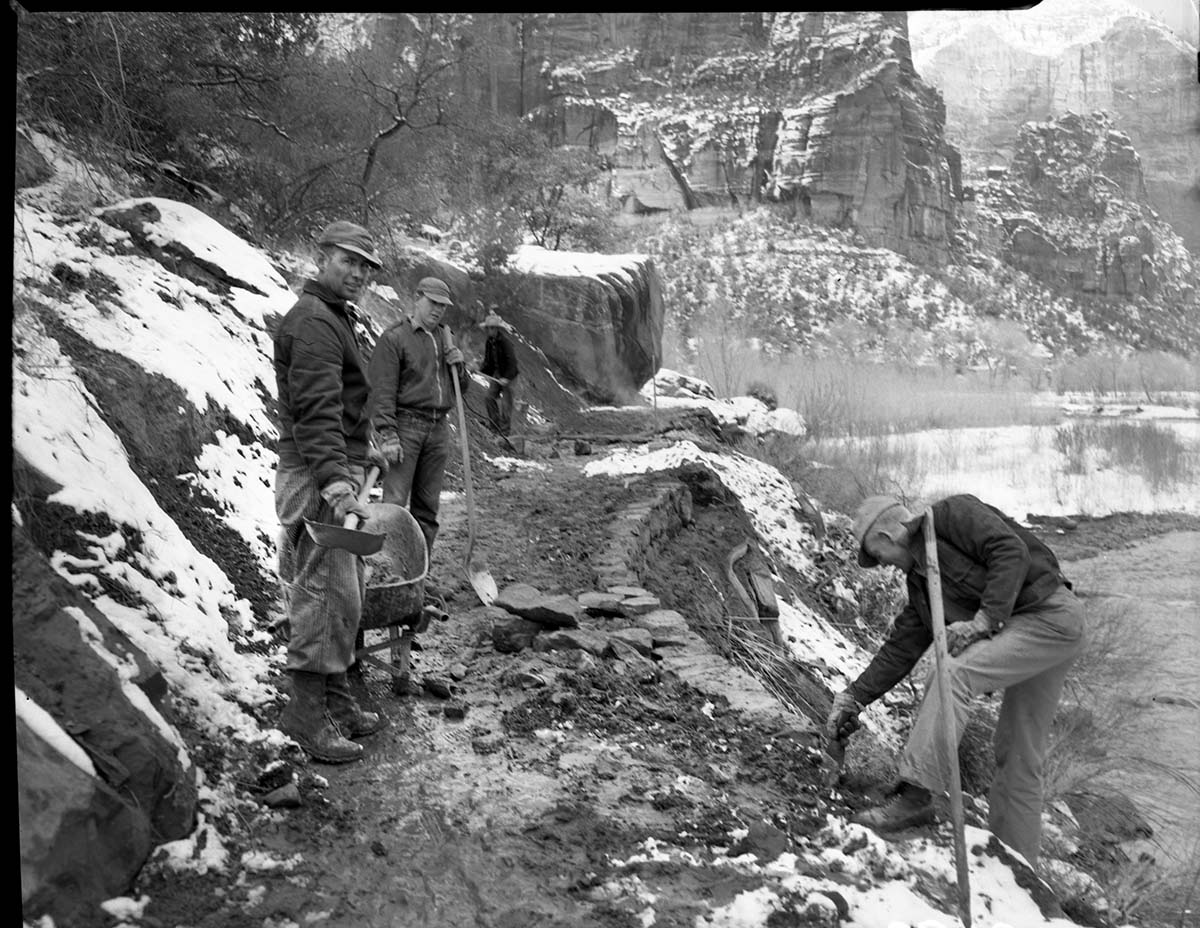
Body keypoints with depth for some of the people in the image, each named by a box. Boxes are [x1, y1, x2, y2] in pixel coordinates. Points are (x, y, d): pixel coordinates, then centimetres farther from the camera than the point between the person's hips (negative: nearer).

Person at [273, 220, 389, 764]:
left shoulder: (335, 317, 22)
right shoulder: (313, 321, -14)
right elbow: (316, 408, -27)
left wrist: (361, 450, 42)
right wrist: (335, 478, -36)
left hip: (339, 470, 11)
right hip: (317, 478, -11)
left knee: (343, 595, 14)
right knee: (327, 594, -9)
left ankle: (337, 702, 23)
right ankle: (307, 711, -2)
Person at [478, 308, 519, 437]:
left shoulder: (505, 341, -18)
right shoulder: (489, 342, 6)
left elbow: (512, 361, -21)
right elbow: (487, 360, 15)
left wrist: (507, 377, -27)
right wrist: (481, 370, 0)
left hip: (507, 374, -7)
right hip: (496, 373, 7)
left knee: (506, 402, -4)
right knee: (490, 398, 2)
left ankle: (505, 429, 3)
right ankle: (495, 425, 12)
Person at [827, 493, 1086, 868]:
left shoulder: (951, 514, -7)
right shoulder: (920, 581, 17)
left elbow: (1011, 552, -19)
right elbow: (901, 647, 18)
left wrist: (984, 620, -24)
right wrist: (854, 697, 17)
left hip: (1052, 616, -10)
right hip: (1023, 629, 10)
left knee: (955, 674, -25)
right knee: (1017, 758, 10)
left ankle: (915, 794, -24)